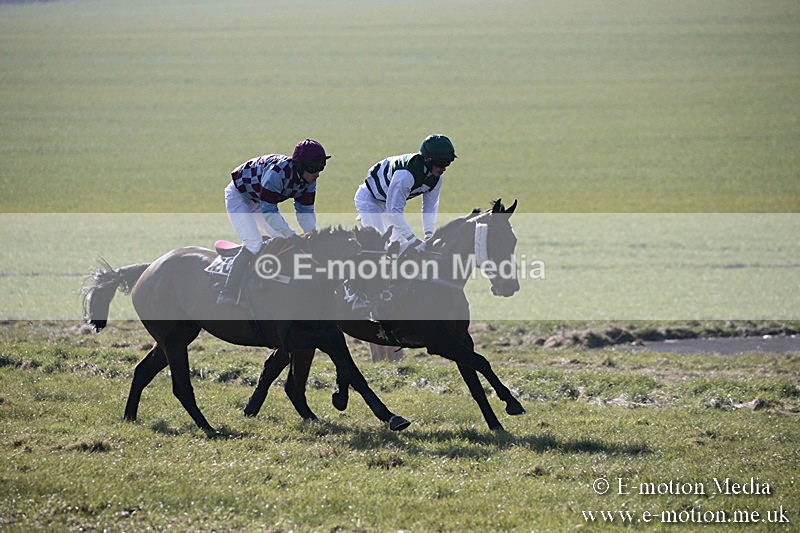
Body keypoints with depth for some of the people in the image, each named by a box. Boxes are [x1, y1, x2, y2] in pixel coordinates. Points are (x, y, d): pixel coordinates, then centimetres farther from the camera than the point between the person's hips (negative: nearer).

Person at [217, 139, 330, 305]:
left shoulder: (308, 179, -14)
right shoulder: (278, 172, -38)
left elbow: (305, 211, -6)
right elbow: (268, 211, -35)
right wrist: (291, 235, -39)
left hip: (259, 201, 9)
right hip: (238, 196, -9)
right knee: (254, 245, -24)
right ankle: (227, 296, -23)